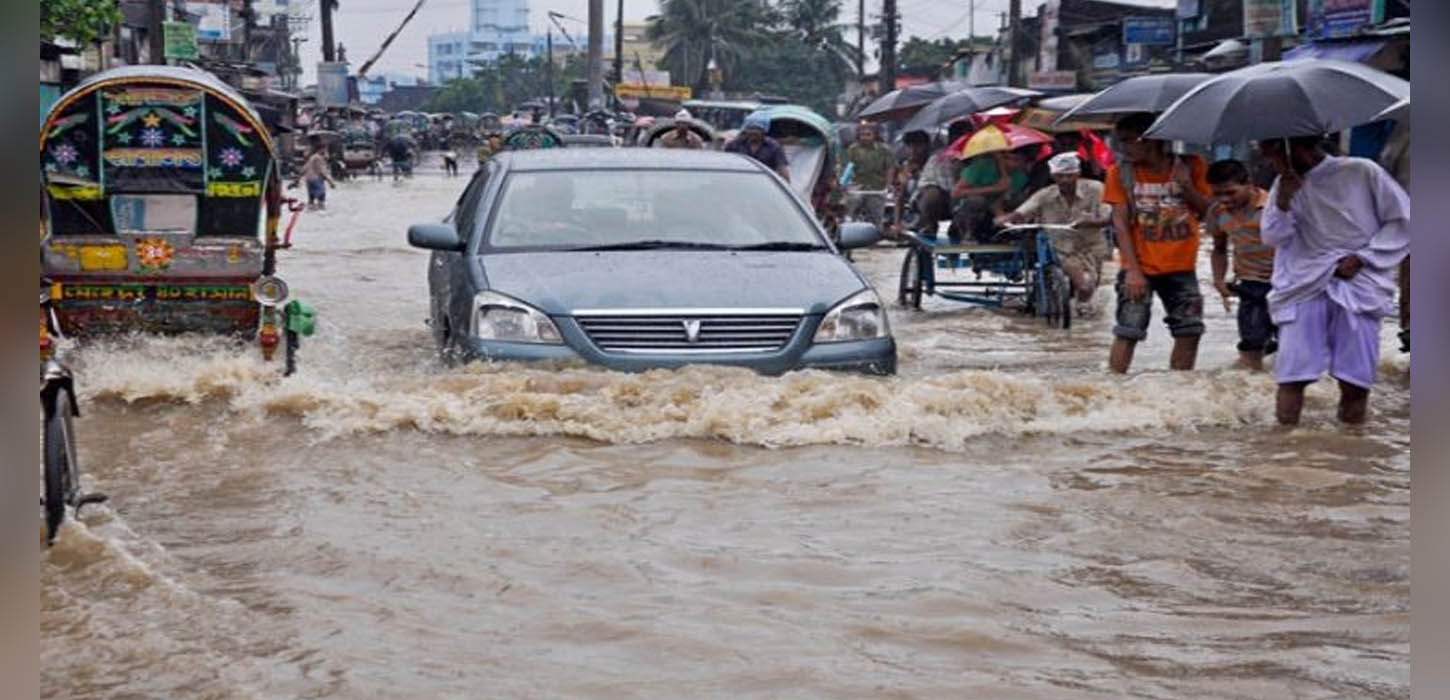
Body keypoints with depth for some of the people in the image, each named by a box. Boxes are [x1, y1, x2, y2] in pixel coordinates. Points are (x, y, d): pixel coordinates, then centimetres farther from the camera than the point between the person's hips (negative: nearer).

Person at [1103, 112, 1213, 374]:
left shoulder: (1190, 166, -1)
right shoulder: (1121, 172, -3)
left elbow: (1207, 211, 2)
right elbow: (1120, 222, -6)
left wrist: (1186, 185, -17)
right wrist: (1132, 270, -14)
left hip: (1181, 266, 2)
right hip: (1139, 267, -2)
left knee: (1190, 332, 3)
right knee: (1128, 332, -9)